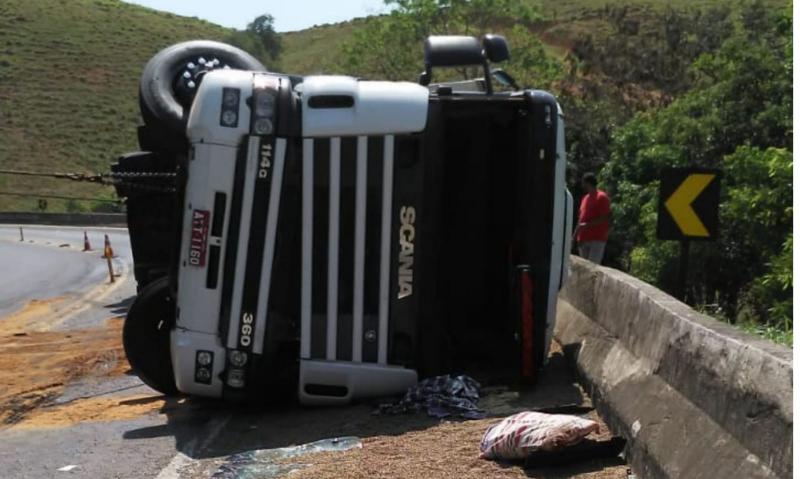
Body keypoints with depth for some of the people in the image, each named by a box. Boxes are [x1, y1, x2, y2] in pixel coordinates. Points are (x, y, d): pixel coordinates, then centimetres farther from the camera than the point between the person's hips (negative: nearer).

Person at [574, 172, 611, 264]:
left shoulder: (601, 197, -7)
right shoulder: (585, 198, 18)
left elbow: (606, 218, -15)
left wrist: (587, 225, -19)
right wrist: (575, 236, 14)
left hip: (597, 239, -8)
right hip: (584, 239, 8)